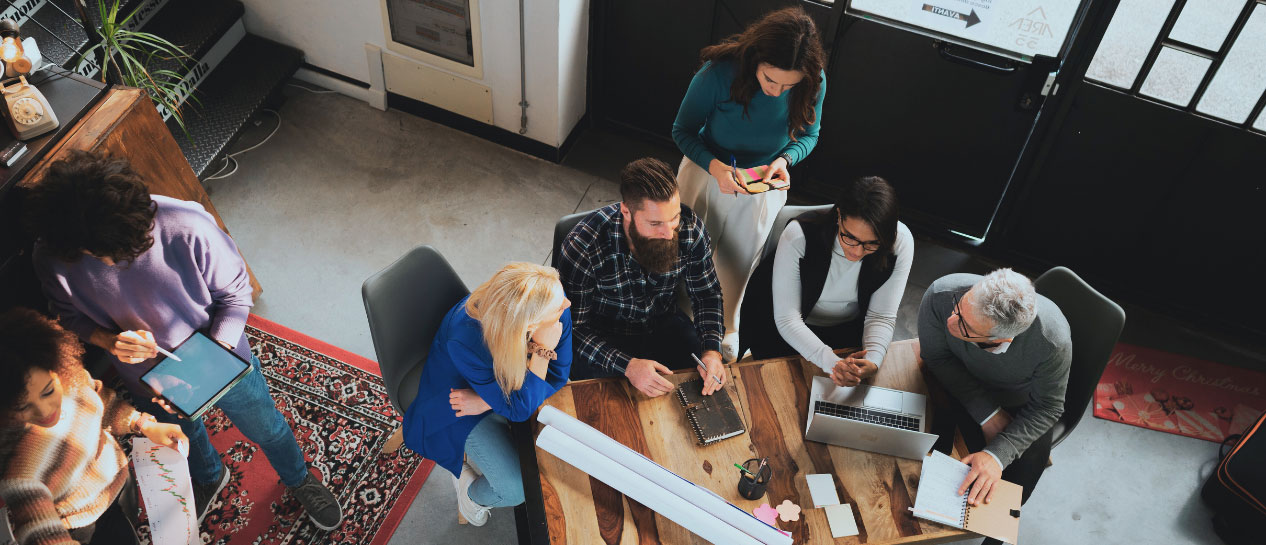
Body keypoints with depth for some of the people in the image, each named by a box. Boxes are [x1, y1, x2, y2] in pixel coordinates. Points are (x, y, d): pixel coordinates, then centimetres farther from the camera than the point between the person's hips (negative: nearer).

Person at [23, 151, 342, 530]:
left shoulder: (187, 228, -38)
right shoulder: (51, 257, -29)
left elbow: (235, 293, -21)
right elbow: (70, 316, -7)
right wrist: (108, 339, -29)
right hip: (146, 376, 2)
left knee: (265, 426, 23)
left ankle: (298, 479, 57)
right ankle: (209, 477, 69)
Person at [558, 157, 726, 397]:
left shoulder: (689, 228, -19)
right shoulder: (581, 248, -30)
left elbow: (706, 296, -5)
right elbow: (574, 327, -23)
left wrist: (712, 350, -22)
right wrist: (627, 366, -37)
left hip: (665, 325, 4)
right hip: (603, 338, -4)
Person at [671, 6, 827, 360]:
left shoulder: (813, 82, -26)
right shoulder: (719, 74, -33)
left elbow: (809, 134, -6)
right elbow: (683, 131, -19)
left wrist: (784, 159, -27)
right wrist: (715, 167, -35)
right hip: (709, 171, -2)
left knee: (738, 262, 21)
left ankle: (727, 327, 50)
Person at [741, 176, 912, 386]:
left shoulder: (900, 242, -24)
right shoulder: (798, 236, -32)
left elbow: (881, 317, -18)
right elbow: (787, 319, -30)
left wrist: (872, 362, -40)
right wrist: (832, 363, -45)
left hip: (848, 328, 3)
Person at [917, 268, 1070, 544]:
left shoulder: (1052, 341, -39)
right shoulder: (941, 296, -37)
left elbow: (1046, 408, -21)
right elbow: (938, 356, -17)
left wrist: (997, 454, -32)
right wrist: (987, 413, -23)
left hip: (1017, 404, -1)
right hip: (956, 380, 1)